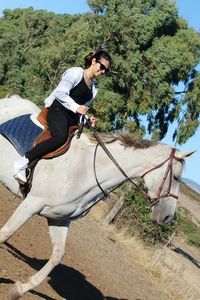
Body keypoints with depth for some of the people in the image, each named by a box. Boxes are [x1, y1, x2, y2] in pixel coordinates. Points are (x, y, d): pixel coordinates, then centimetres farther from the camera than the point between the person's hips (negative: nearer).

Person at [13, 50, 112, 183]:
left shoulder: (93, 88, 23)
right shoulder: (76, 72, -2)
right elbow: (60, 93, -14)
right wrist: (76, 107, -23)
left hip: (73, 118, 9)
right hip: (58, 110, -9)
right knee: (61, 137, -36)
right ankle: (23, 162, -30)